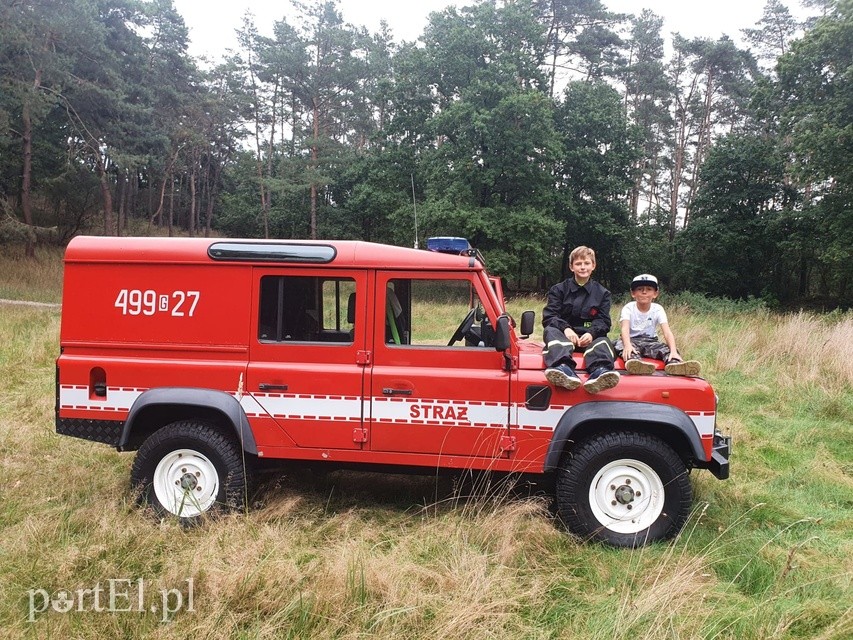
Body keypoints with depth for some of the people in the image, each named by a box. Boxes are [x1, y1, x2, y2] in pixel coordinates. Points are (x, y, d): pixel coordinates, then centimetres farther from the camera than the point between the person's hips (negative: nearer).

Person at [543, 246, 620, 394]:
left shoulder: (602, 293, 15)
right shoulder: (558, 290, 12)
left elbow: (603, 322, 5)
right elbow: (548, 317, 0)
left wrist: (591, 333, -20)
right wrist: (565, 328, -22)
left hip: (589, 337, 1)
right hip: (564, 335, -1)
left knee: (603, 341, -31)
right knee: (550, 331, -32)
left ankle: (599, 372, -65)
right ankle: (563, 368, -63)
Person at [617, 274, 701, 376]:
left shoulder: (658, 309, -1)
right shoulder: (628, 308, -6)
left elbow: (667, 332, -15)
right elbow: (625, 329, -25)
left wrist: (674, 351, -34)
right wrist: (627, 345, -48)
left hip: (650, 341, 3)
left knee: (666, 348, -25)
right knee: (622, 345, -36)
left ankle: (674, 364, -58)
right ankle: (634, 362, -68)